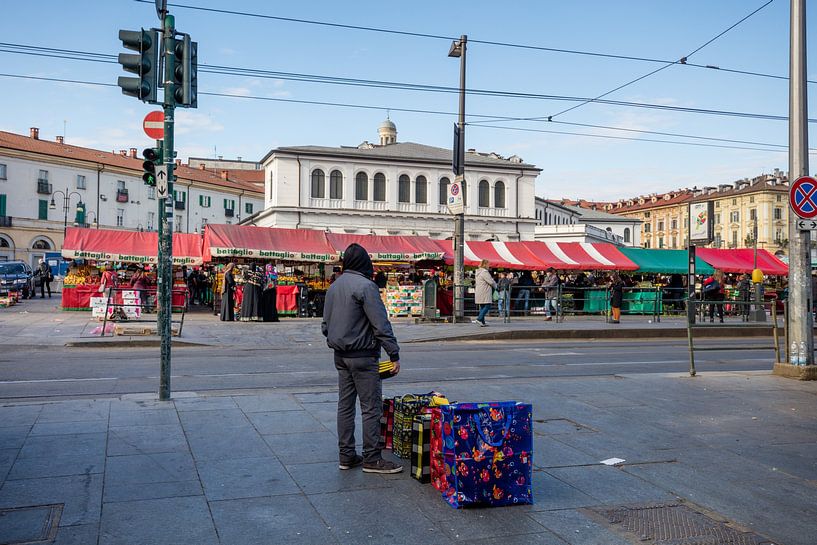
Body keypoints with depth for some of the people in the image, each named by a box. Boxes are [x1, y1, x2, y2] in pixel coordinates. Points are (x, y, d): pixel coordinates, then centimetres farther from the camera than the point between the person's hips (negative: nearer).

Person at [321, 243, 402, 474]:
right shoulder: (365, 286, -15)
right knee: (371, 407, -1)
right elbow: (381, 324, -18)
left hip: (340, 356, 8)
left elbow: (325, 325, 16)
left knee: (345, 405, 12)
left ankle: (346, 455, 18)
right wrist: (394, 354, -14)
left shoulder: (334, 287, 11)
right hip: (363, 356, -8)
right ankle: (372, 458, 3)